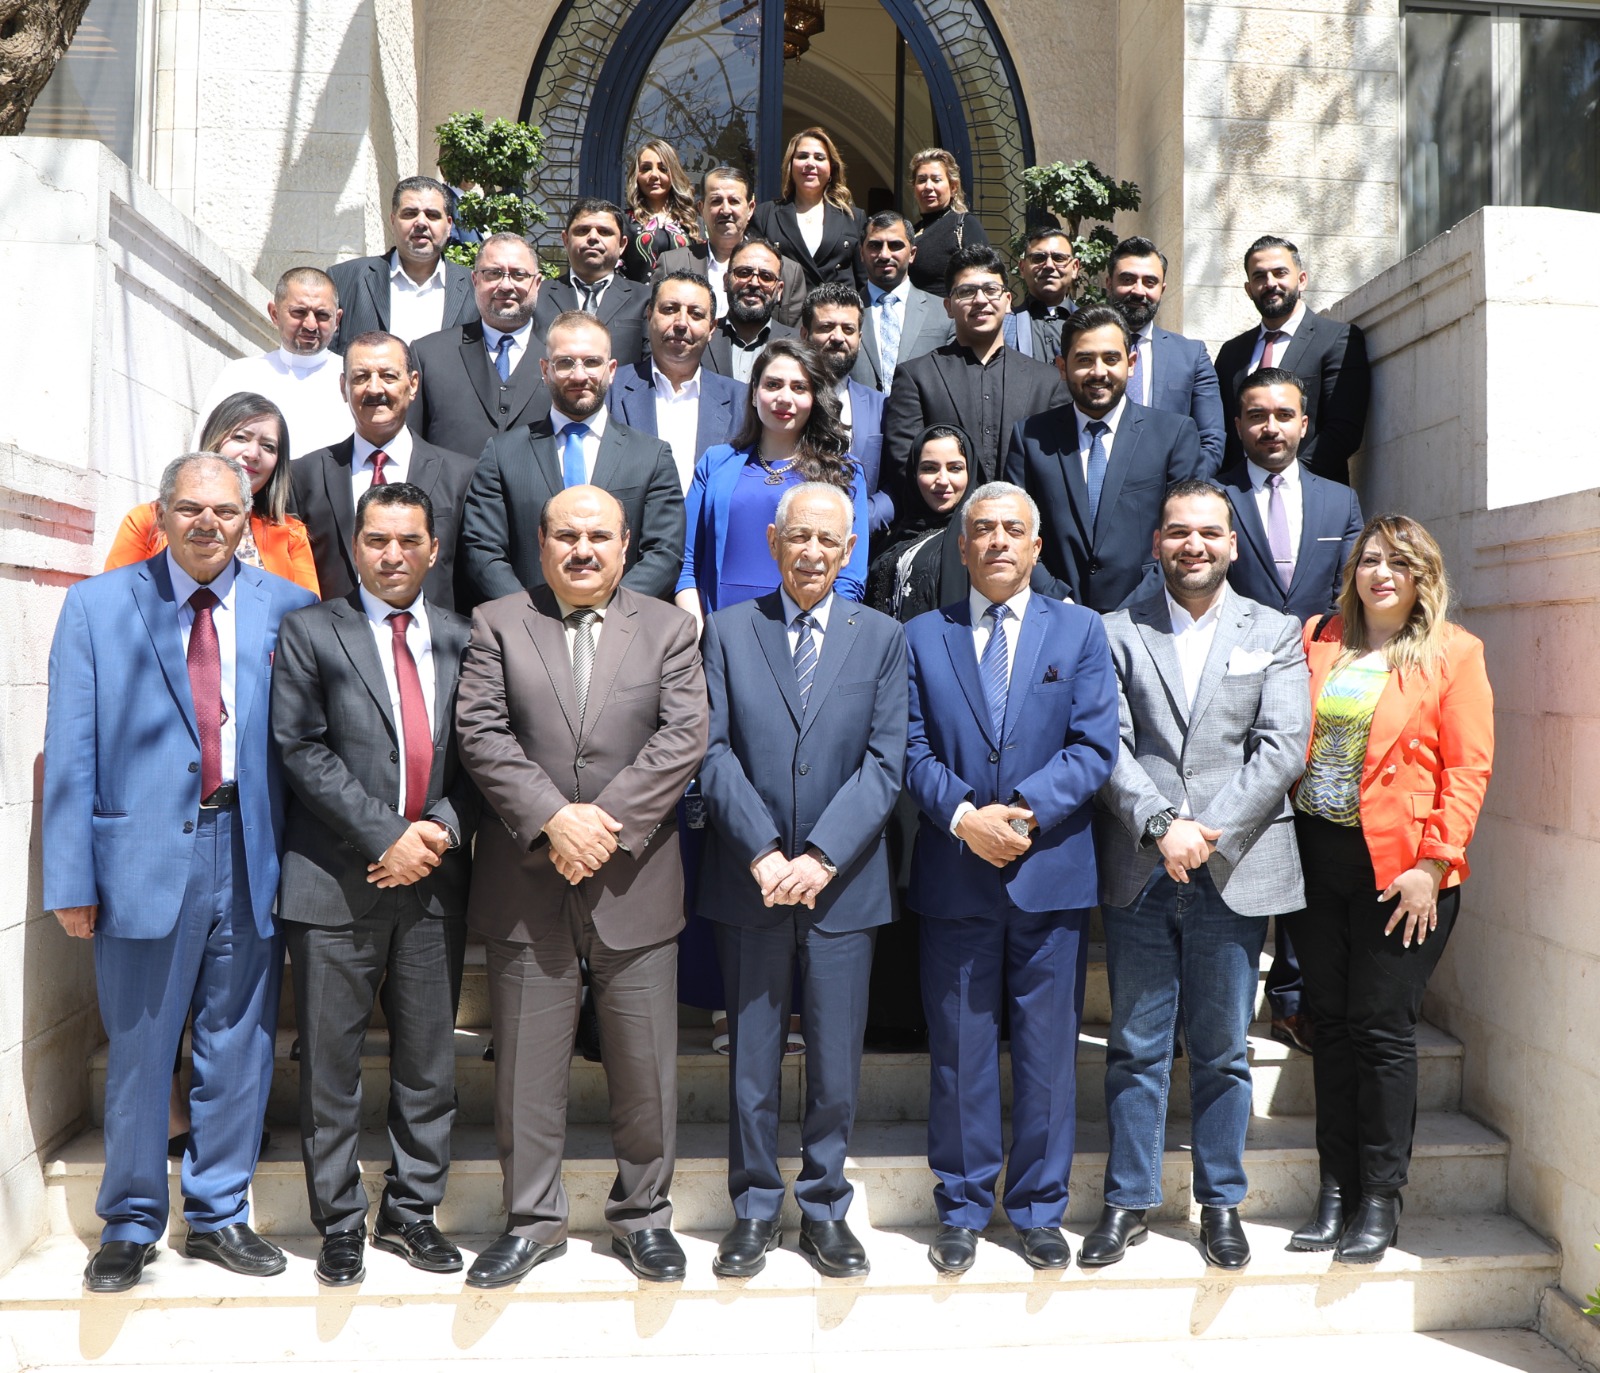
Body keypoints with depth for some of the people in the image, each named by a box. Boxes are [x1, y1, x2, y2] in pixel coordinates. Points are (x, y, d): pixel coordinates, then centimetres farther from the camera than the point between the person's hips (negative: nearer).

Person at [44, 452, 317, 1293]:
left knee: (239, 1050, 12)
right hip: (143, 855, -1)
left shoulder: (287, 610, 4)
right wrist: (71, 877, -5)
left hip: (250, 857, 2)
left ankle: (218, 1214, 29)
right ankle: (130, 1225, 27)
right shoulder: (97, 606, 2)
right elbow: (70, 753, -1)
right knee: (137, 1052, 9)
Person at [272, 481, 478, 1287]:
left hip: (433, 882, 3)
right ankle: (339, 1225, 21)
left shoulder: (460, 641, 10)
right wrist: (387, 836, -13)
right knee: (330, 1064, 6)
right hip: (336, 881, -3)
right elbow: (301, 748, -7)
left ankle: (410, 1211, 26)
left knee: (429, 1061, 11)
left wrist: (442, 829, -10)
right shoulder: (310, 633, 1)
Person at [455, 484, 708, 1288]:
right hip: (525, 884, 0)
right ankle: (532, 1219, 25)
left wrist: (608, 819, -15)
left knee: (645, 1061, 8)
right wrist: (553, 818, -16)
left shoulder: (668, 629, 6)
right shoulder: (496, 625, 6)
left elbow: (684, 735, -5)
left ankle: (643, 1213, 26)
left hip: (635, 881, 0)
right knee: (526, 1063, 8)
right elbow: (480, 734, -5)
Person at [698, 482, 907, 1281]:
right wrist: (763, 854, -13)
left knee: (837, 1064, 7)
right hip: (750, 883, 0)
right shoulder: (728, 632, 5)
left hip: (842, 885, 0)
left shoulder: (882, 638, 5)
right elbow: (714, 752, -3)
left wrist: (821, 856, -14)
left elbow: (884, 763, -3)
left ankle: (825, 1209, 24)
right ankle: (754, 1209, 24)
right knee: (751, 1058, 9)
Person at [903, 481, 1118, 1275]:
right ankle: (962, 1210, 22)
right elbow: (914, 752, 1)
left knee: (1048, 1052, 8)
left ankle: (1039, 1210, 23)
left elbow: (1093, 746, -2)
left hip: (1052, 874, 0)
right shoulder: (923, 636, 8)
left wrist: (1022, 812, -15)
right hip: (954, 877, 0)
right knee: (959, 1053, 8)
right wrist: (965, 816, -16)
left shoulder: (1080, 631, 7)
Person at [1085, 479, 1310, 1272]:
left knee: (1223, 1051, 9)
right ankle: (1128, 1200, 20)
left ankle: (1221, 1204, 23)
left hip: (1234, 872, 0)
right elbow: (1107, 745, -2)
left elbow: (1283, 748, -2)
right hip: (1139, 873, 0)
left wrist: (1210, 836, -13)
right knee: (1136, 1048, 7)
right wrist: (1161, 825, -17)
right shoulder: (1117, 633, 6)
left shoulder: (1274, 635, 8)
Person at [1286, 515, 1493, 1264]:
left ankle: (1380, 1200, 14)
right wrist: (1283, 847, 2)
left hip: (1399, 864, -4)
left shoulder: (1452, 653, -1)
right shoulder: (1317, 640, 10)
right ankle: (1335, 1191, 20)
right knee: (1332, 1024, 10)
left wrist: (1432, 863, -13)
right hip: (1317, 857, 4)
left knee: (1383, 1029, 1)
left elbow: (1468, 768, -5)